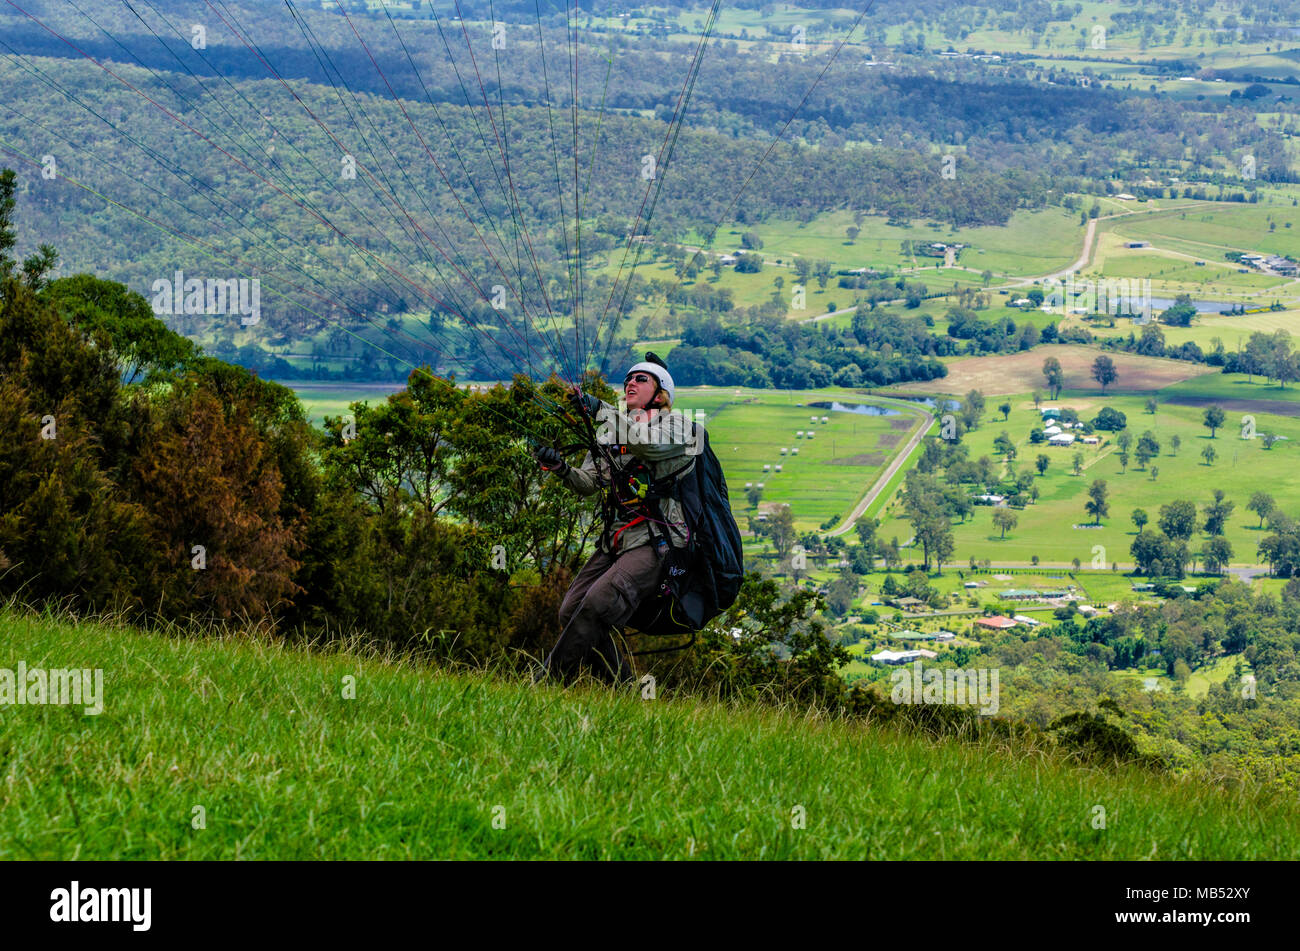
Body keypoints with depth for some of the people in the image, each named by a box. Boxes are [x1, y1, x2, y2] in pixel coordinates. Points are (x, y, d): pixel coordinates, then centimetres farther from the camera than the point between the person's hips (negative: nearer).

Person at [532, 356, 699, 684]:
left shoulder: (676, 424, 3)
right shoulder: (611, 431, 21)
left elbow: (650, 444, -19)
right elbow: (589, 484, 13)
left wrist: (602, 410, -21)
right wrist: (561, 469, -7)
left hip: (656, 543, -7)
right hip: (614, 542, 7)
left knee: (597, 605, -26)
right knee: (571, 611, -10)